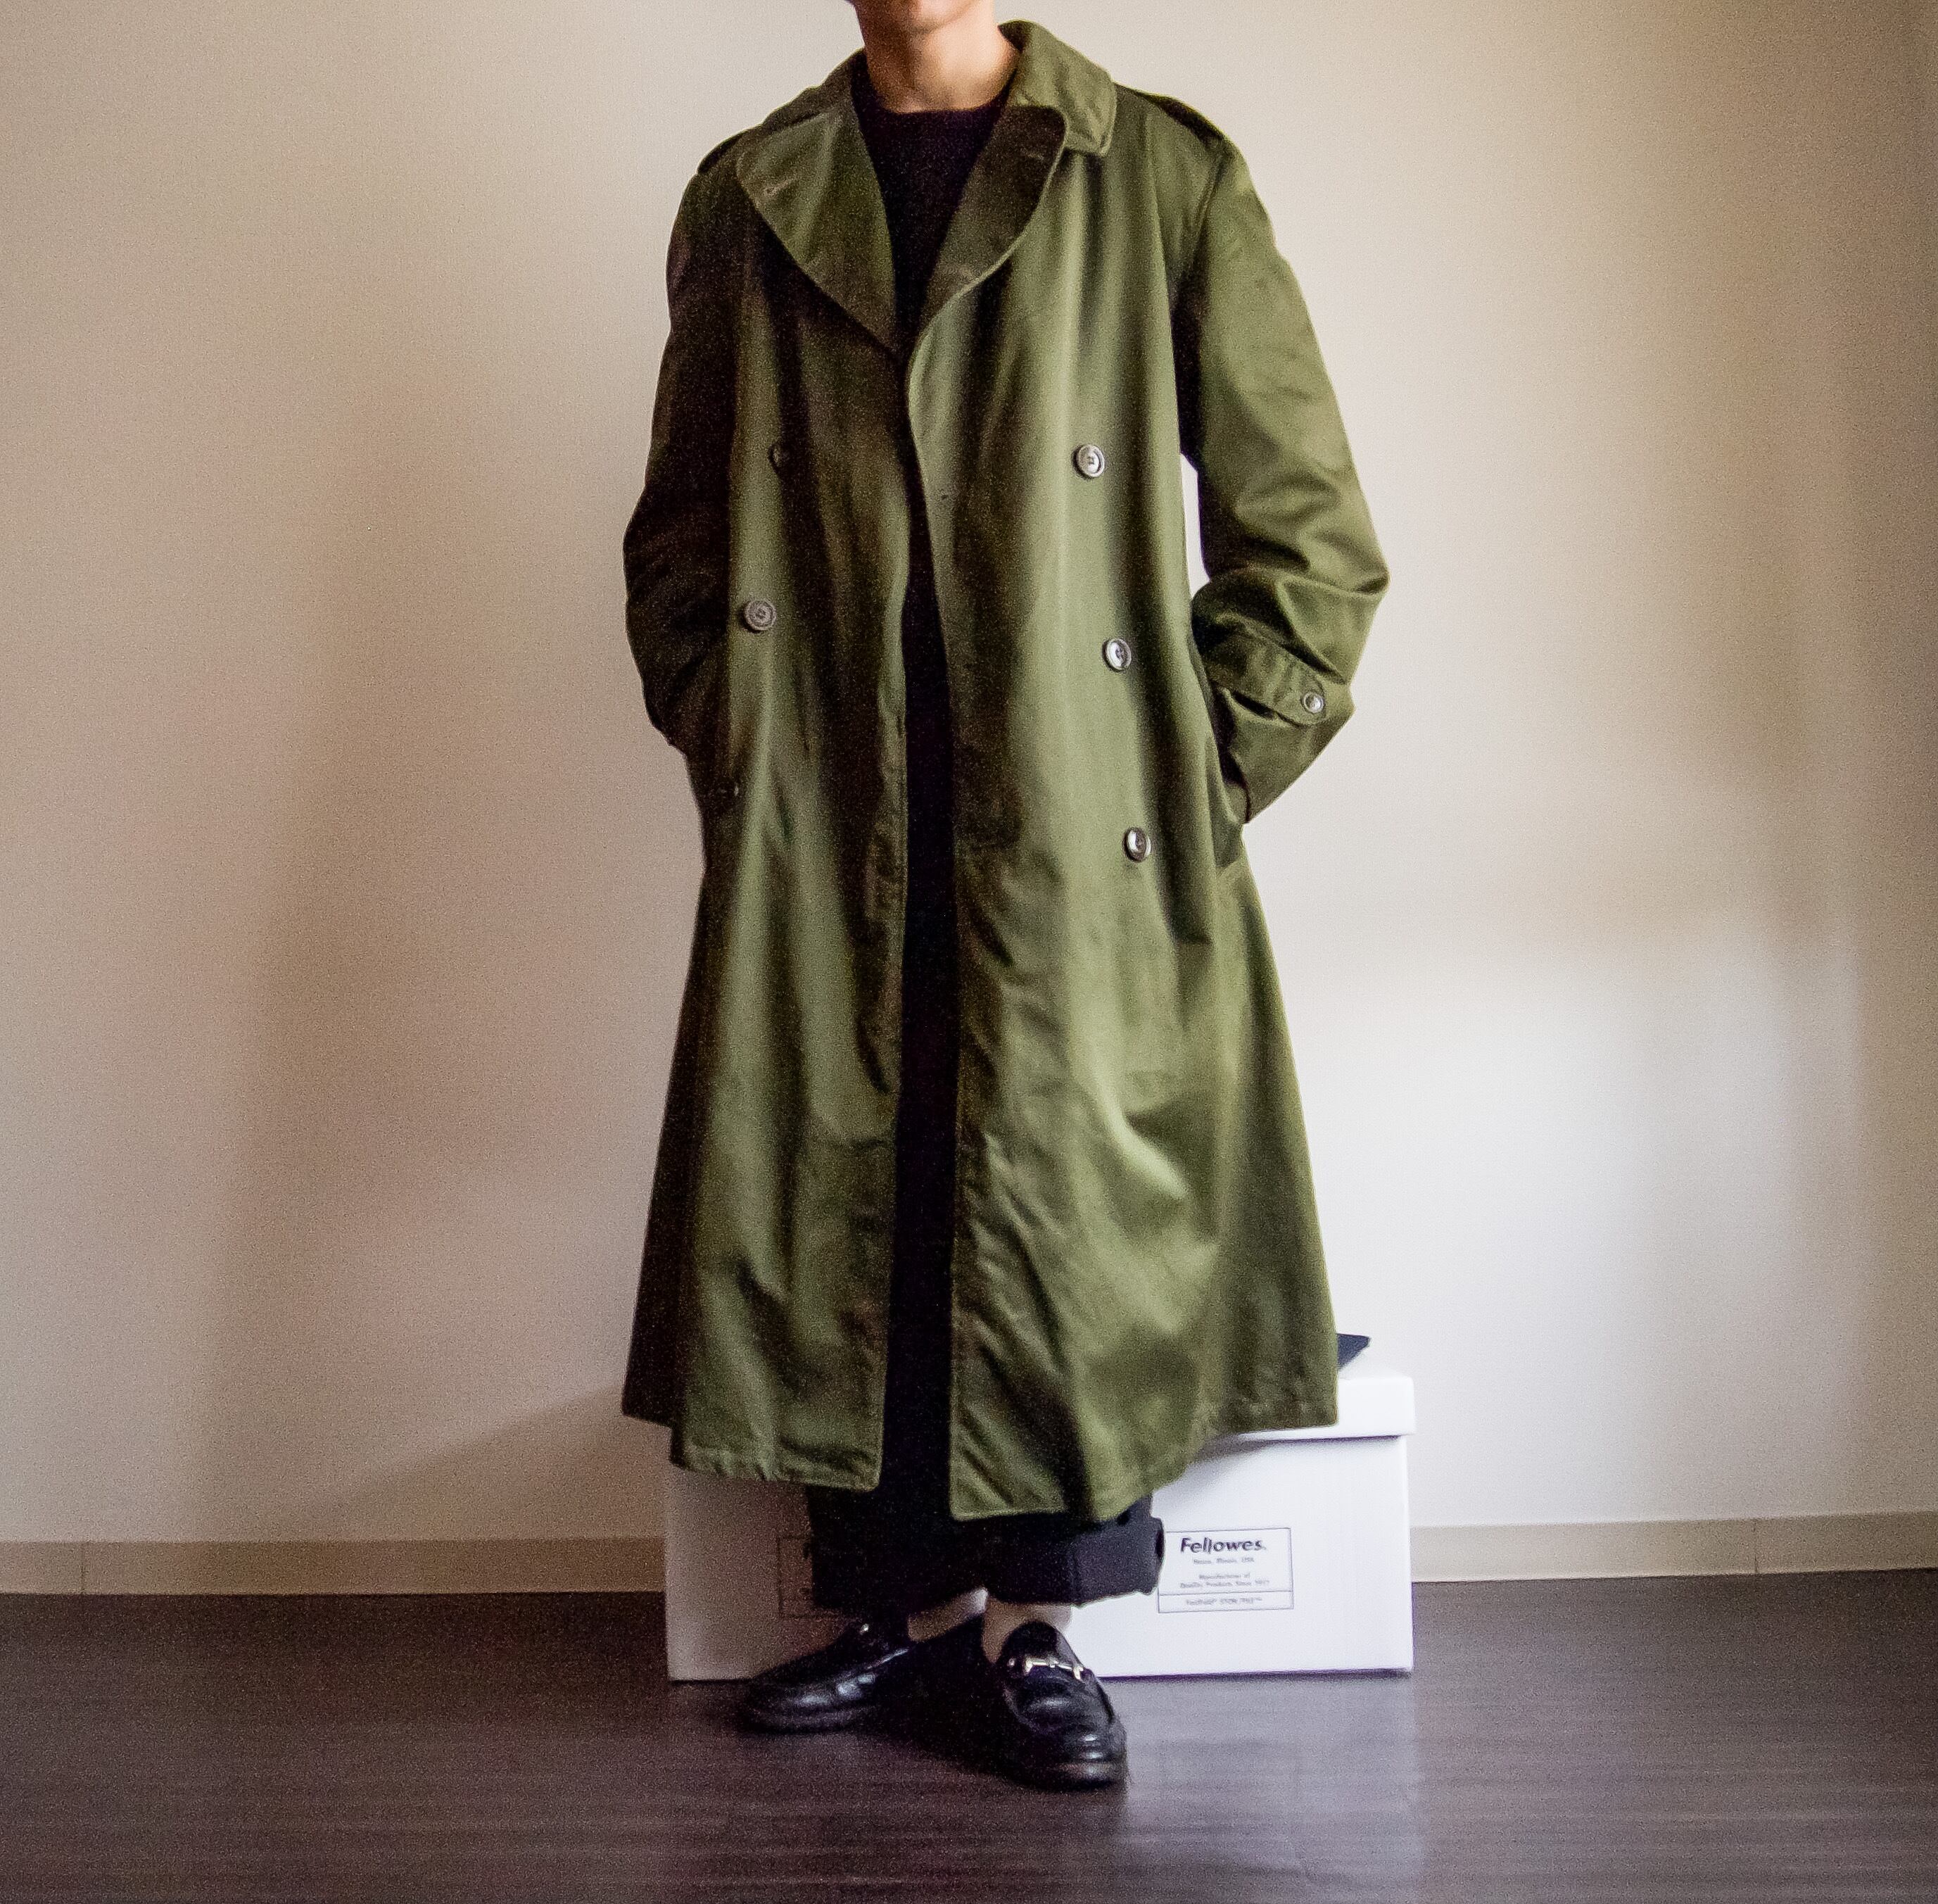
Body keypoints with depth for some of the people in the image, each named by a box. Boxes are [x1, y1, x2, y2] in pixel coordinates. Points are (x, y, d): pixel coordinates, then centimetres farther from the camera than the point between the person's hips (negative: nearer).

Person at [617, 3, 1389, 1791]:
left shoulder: (1165, 177, 5)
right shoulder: (748, 199, 13)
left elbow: (1313, 537, 4)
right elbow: (678, 535, 18)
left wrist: (1195, 782, -2)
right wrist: (737, 751, 6)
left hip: (1079, 841, -2)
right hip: (823, 845, 3)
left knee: (1068, 1205, 0)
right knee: (845, 1201, 5)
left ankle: (1035, 1617, 18)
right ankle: (912, 1603, 22)